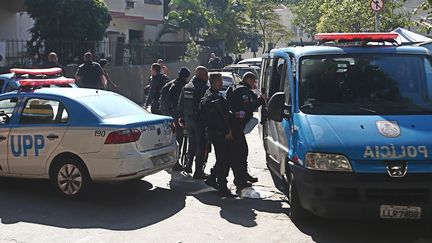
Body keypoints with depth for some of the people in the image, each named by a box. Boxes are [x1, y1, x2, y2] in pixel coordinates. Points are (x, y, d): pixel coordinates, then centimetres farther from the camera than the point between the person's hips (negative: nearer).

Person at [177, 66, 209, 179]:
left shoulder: (186, 87, 9)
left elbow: (180, 104, 14)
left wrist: (181, 117, 20)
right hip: (200, 120, -7)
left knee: (192, 143, 23)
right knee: (201, 145, 0)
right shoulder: (204, 88, -14)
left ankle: (188, 165, 26)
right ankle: (198, 172, 1)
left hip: (188, 119, 7)